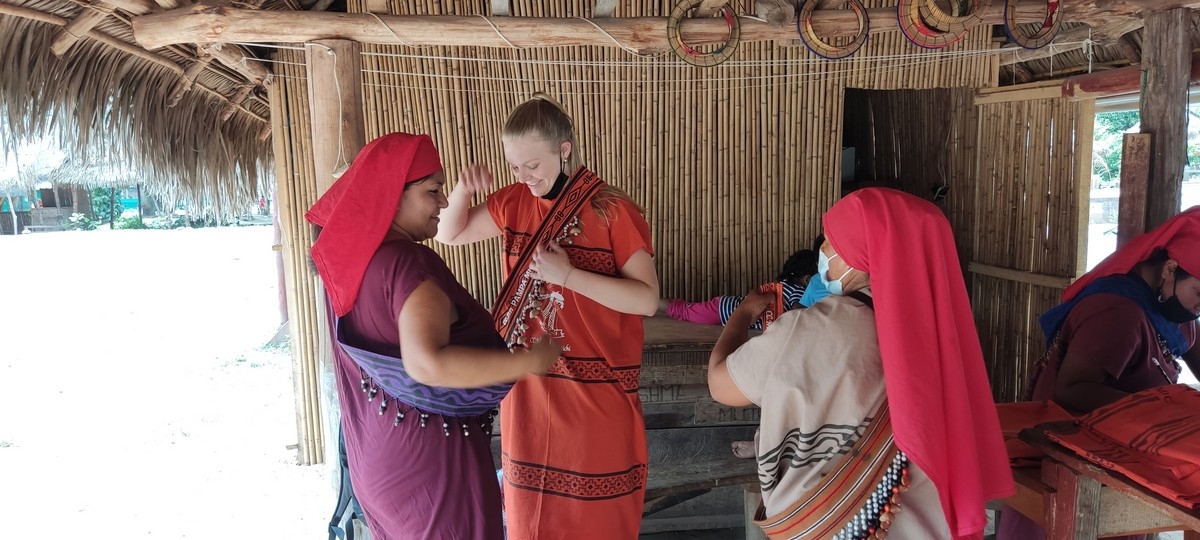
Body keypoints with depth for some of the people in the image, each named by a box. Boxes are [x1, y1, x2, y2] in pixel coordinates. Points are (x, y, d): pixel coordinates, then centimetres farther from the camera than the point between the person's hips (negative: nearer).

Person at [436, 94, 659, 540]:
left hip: (596, 390, -5)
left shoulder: (612, 210, -14)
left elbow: (648, 299, -16)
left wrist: (568, 274, -24)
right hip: (526, 385, 5)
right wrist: (462, 191, -7)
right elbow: (450, 234, 13)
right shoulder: (514, 202, 2)